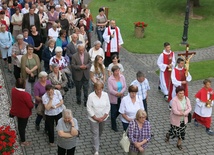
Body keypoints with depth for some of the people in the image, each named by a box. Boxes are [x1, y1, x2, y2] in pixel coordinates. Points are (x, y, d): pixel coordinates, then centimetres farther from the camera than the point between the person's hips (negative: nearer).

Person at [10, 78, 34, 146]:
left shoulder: (13, 90, -16)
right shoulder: (25, 94, -36)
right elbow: (30, 105, -24)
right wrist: (32, 105, -2)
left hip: (16, 111, 6)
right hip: (24, 113, -6)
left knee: (20, 125, 29)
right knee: (23, 126, 13)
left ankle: (21, 137, 52)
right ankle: (23, 141, 31)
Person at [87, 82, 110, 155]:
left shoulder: (105, 95, -11)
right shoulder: (91, 96, -20)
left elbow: (108, 106, -5)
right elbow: (89, 109, -16)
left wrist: (103, 117, -13)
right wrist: (96, 118, -17)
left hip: (103, 118, 4)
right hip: (93, 118, -3)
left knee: (100, 131, 24)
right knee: (95, 133, 1)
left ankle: (97, 141, 53)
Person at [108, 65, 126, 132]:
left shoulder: (122, 77, -5)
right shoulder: (110, 79, -18)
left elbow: (124, 86, -5)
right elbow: (110, 90, -21)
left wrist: (121, 93, -22)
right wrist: (117, 94, -31)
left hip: (121, 98, 5)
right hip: (113, 98, -5)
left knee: (119, 111, 18)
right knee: (113, 112, 7)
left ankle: (113, 119, 49)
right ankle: (114, 126, 24)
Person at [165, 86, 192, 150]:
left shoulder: (186, 99, -7)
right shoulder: (174, 100, -23)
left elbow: (189, 108, -11)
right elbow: (175, 111, -28)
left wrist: (184, 113, -27)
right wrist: (184, 113, -24)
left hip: (183, 119, 4)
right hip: (176, 119, -4)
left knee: (182, 132, 12)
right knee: (175, 130, 11)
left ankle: (179, 144, 31)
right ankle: (168, 135, 45)